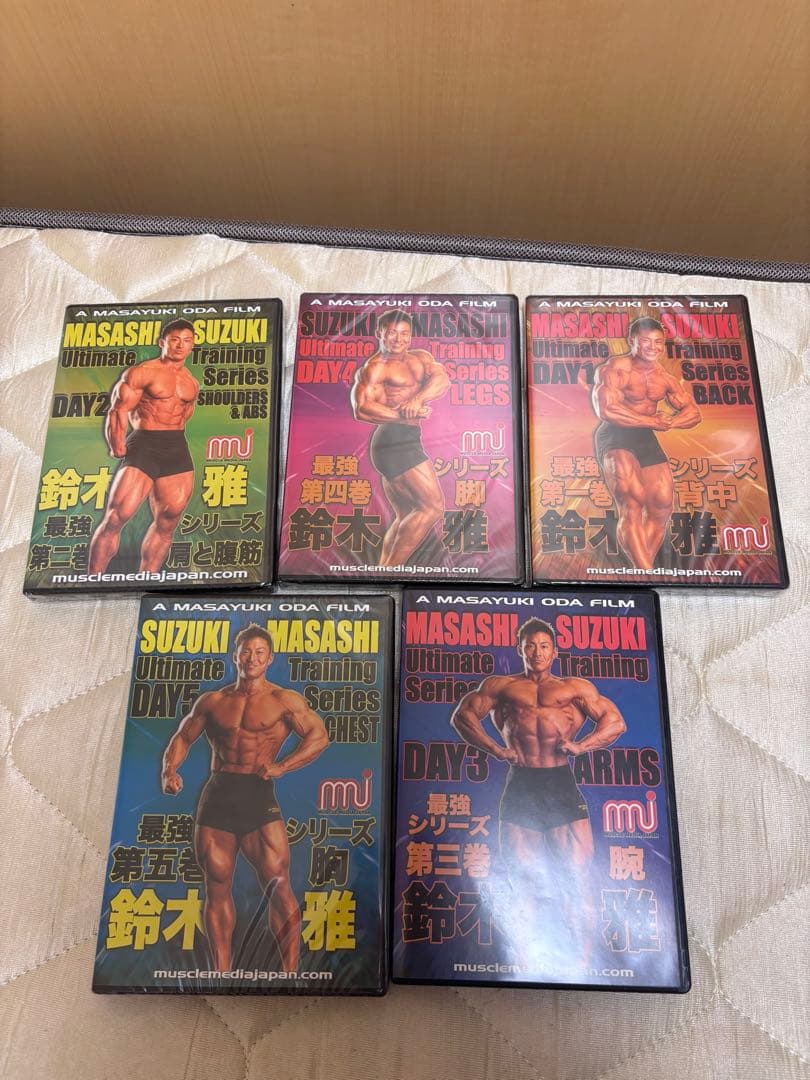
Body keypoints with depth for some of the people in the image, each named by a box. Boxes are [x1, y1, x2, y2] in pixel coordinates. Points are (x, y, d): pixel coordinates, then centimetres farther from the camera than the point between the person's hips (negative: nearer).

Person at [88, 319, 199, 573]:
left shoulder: (192, 383, 15)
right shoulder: (141, 372, -3)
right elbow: (118, 410, -7)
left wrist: (173, 443, 17)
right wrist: (117, 447, -13)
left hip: (178, 450, 6)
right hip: (143, 446, -6)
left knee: (167, 523, 4)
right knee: (116, 517, -11)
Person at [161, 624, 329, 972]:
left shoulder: (284, 700, 1)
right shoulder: (212, 701, 12)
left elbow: (319, 736, -6)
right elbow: (183, 737, 19)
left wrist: (282, 766, -16)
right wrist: (170, 770, 0)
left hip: (259, 795, -3)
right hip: (216, 796, 3)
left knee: (278, 884, -7)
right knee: (217, 888, 9)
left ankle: (291, 972, 3)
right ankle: (221, 972, 22)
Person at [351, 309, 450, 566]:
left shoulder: (420, 357, 16)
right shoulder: (375, 367, -6)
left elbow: (442, 378, -4)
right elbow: (361, 409, -20)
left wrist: (417, 400, -23)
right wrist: (405, 416, -25)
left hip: (404, 442, 9)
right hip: (395, 439, -9)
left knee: (405, 518, 14)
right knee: (433, 506, -13)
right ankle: (391, 569, -12)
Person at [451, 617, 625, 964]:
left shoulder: (575, 688, 16)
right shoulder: (501, 685, 17)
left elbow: (615, 722, 10)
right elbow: (462, 715, 12)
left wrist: (580, 745, -5)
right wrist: (494, 748, 0)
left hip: (562, 784, -1)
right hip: (519, 786, 1)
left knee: (576, 881, -2)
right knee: (524, 883, 8)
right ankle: (534, 962, 22)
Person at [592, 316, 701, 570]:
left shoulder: (665, 377, 11)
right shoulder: (614, 369, -8)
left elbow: (693, 413, 12)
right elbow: (606, 410, -21)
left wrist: (668, 422, -11)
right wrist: (653, 421, -14)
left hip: (647, 439, 7)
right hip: (614, 437, -7)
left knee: (661, 508, 2)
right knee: (632, 502, -24)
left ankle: (642, 569, 11)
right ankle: (645, 571, -26)